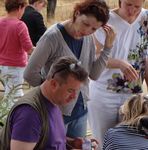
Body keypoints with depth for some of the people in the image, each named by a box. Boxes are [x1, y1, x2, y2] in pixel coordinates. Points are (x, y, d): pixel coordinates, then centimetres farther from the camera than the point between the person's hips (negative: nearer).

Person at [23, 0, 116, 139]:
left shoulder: (88, 38, 0)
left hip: (81, 110, 6)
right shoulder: (53, 37, -20)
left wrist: (107, 47, -10)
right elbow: (30, 74, -17)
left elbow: (94, 74, -2)